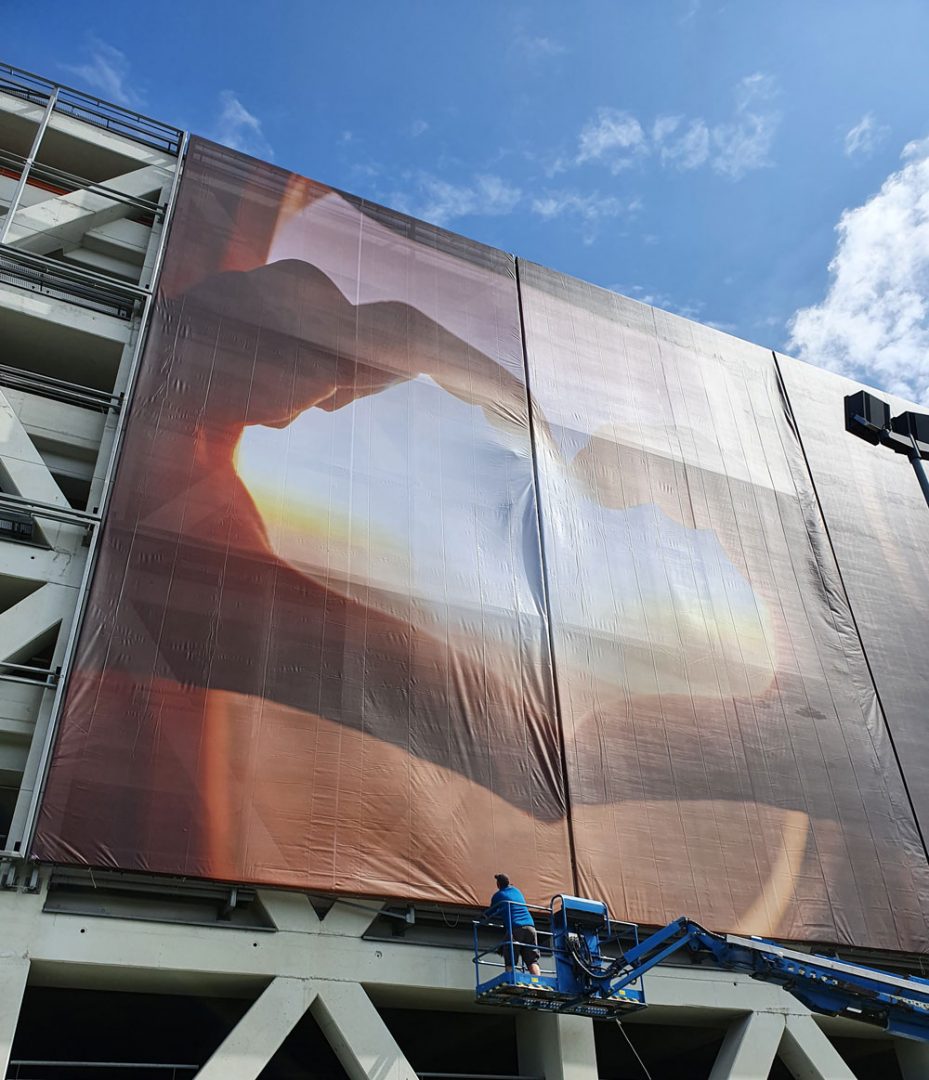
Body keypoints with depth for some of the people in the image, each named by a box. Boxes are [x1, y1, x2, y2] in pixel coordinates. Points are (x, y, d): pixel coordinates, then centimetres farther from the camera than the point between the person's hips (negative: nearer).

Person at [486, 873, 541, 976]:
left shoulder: (497, 895, 13)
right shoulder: (516, 890, 27)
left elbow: (489, 914, 22)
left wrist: (486, 916, 45)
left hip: (515, 928, -4)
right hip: (530, 926, 4)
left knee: (510, 962, -1)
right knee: (532, 960, 1)